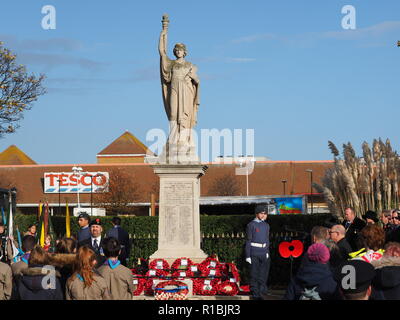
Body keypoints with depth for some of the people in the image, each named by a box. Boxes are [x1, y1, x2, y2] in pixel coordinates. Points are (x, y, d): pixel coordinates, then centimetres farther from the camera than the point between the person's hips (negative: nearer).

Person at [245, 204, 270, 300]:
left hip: (264, 253, 5)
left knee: (263, 274, 6)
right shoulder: (251, 225, -4)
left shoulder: (266, 225, 14)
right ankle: (255, 294, 5)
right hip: (254, 253, -5)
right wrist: (248, 256, -9)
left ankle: (261, 292, 17)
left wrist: (267, 252, 11)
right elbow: (248, 241, -5)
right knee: (254, 274, -2)